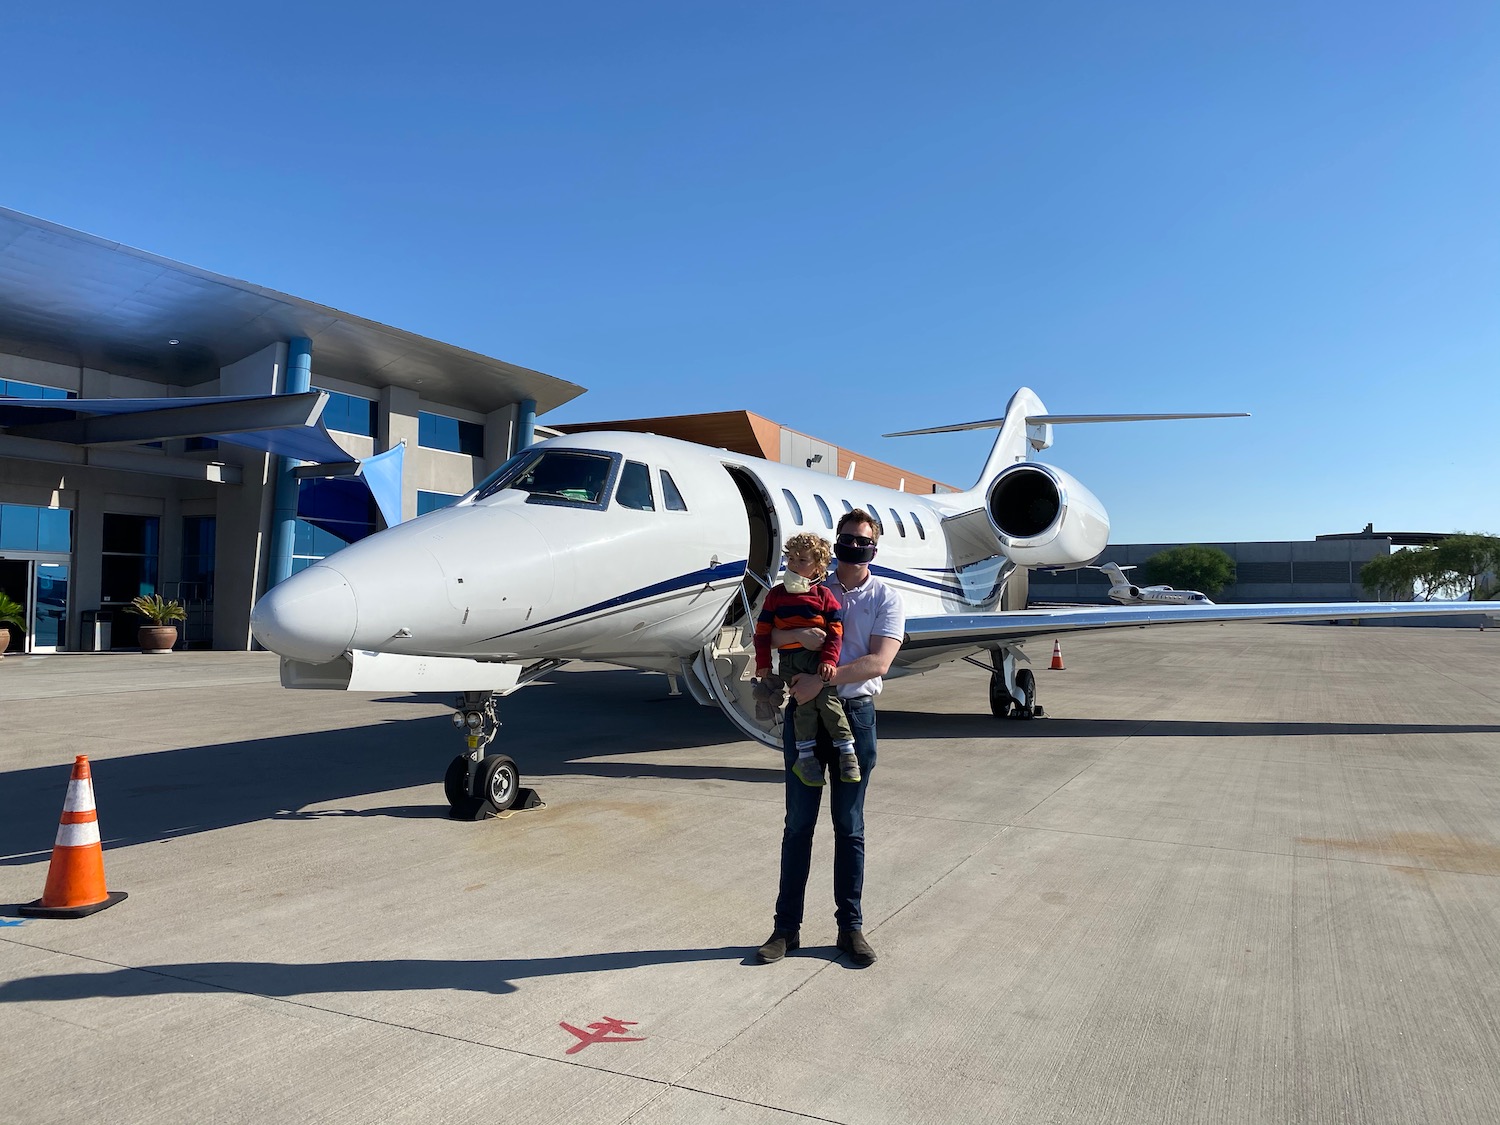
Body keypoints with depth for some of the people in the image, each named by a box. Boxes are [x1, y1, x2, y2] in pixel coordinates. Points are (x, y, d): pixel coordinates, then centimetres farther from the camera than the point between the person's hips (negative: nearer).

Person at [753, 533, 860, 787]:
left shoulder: (823, 595, 5)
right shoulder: (775, 595, 10)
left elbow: (835, 630, 1)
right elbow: (762, 631, 10)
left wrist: (829, 660, -11)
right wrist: (763, 665, 5)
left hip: (818, 655, -1)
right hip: (789, 661, 1)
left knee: (827, 699, -14)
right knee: (805, 702, -11)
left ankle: (846, 749, -3)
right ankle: (805, 756, -5)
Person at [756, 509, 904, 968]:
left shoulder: (887, 598, 2)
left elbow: (879, 662, -12)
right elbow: (767, 634, -1)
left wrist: (822, 680, -21)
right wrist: (799, 634, -22)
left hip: (855, 713, -1)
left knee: (849, 826, 8)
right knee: (798, 823, 7)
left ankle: (850, 926, 20)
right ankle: (786, 926, 16)